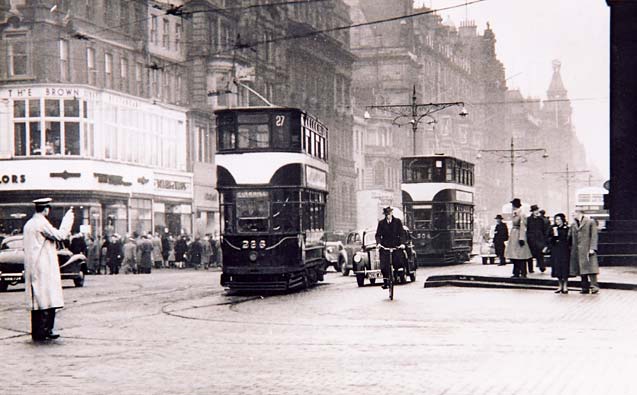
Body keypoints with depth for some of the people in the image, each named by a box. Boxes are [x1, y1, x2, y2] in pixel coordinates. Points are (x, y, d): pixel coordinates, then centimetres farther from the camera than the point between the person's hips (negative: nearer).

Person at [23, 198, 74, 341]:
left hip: (32, 269, 9)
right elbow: (60, 235, -11)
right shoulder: (42, 223, -13)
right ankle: (44, 331, -10)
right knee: (48, 300, -7)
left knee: (36, 301, 9)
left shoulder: (28, 224, 14)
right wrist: (68, 218, -1)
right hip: (44, 268, -9)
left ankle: (36, 332, 10)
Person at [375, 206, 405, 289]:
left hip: (395, 246, 0)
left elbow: (401, 233, 3)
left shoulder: (397, 222, 7)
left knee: (397, 263, -8)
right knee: (384, 266, -11)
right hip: (384, 247, 0)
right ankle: (385, 281, -2)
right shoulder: (381, 223, 7)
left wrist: (402, 243, -13)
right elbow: (378, 235, 5)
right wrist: (378, 243, -15)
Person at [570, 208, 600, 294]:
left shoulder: (590, 222, 0)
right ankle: (585, 288, 11)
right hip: (576, 251, 6)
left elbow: (594, 236, -5)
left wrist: (592, 248, -14)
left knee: (590, 268, -12)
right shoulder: (573, 225, 16)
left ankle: (594, 286, -10)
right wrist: (571, 248, 11)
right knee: (581, 270, 6)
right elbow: (571, 238, 18)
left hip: (587, 250, -6)